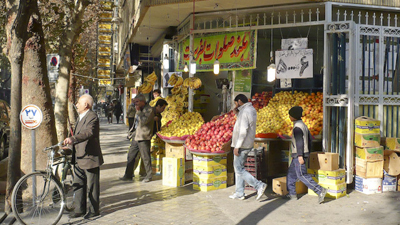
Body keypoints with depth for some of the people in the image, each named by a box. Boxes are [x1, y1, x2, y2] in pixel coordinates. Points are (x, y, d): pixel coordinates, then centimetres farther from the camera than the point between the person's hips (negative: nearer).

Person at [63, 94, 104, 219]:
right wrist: (69, 144, 25)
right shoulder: (81, 117, 16)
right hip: (79, 158, 9)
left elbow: (88, 132, -34)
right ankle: (79, 209, 25)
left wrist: (72, 139, -46)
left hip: (90, 157, -9)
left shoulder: (92, 116, -16)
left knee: (92, 186, 3)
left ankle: (94, 210, 16)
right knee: (78, 185, 14)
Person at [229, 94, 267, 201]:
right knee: (238, 168, 15)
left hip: (242, 146, -10)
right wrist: (237, 114, 8)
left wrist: (237, 146, -21)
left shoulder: (245, 111, -18)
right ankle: (239, 193, 20)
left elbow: (243, 130, -23)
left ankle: (259, 185, -7)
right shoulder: (252, 109, 13)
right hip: (248, 144, 10)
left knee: (239, 169, -4)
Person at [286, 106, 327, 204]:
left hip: (298, 155, -10)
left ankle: (320, 190, -10)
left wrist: (300, 155, -25)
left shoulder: (297, 127, -16)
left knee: (302, 175, -9)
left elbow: (299, 142, -22)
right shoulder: (303, 125, 14)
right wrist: (307, 151, 23)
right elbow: (310, 139, 18)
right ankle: (292, 194, 18)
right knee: (291, 173, 14)